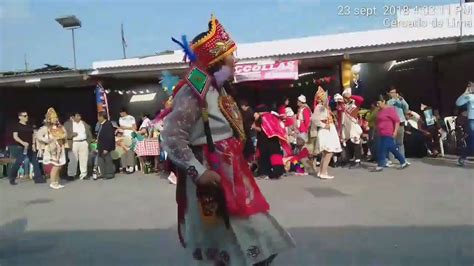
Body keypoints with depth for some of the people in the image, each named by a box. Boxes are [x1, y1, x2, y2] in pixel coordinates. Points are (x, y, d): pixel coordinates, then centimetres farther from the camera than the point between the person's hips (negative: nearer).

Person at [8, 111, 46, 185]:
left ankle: (38, 178, 8)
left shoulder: (29, 126, 16)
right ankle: (12, 178, 8)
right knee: (18, 162, -7)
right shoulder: (17, 126, -3)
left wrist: (33, 144, 8)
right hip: (21, 148, -7)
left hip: (30, 147, 7)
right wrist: (22, 142, -26)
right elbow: (15, 136, -12)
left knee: (35, 161, 4)